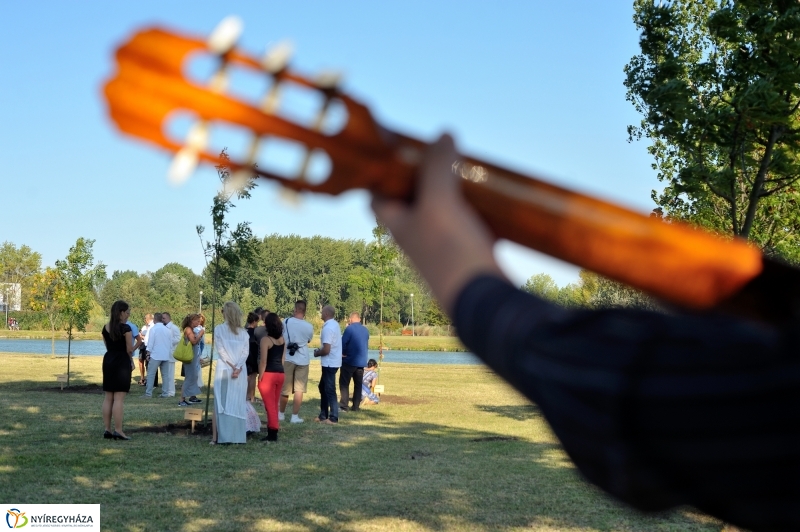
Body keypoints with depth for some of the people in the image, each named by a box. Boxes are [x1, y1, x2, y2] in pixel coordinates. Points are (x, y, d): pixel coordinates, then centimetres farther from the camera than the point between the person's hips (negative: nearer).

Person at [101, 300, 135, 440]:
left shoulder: (105, 328, 9)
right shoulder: (125, 328, -13)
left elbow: (107, 346, 11)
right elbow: (129, 349, -10)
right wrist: (131, 361, 6)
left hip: (108, 361, 7)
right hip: (122, 362, -7)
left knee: (108, 398, 9)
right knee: (119, 399, -6)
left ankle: (107, 430, 12)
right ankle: (118, 431, -5)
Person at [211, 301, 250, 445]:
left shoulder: (219, 329, 1)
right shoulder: (243, 332, 8)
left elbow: (229, 350, -6)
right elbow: (245, 351, -2)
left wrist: (235, 367, -8)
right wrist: (237, 367, -9)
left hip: (224, 369, -2)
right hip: (241, 371, 2)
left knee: (221, 402, 0)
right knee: (238, 403, 5)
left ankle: (218, 436, -4)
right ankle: (237, 436, 3)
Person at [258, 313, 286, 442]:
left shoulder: (265, 340, -13)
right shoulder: (282, 339, 8)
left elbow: (263, 361, -15)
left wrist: (260, 377, -10)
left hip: (268, 374, -7)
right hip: (280, 374, 7)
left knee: (270, 405, -1)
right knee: (274, 405, 18)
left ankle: (273, 433, -1)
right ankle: (273, 429, 24)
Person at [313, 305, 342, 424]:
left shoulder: (328, 328, -20)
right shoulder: (335, 324, 10)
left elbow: (326, 350, -23)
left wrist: (317, 353, -5)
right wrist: (320, 350, 12)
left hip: (329, 363, -10)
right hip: (333, 362, 10)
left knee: (329, 390, -3)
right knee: (323, 387, 17)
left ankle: (333, 418, 2)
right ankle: (323, 415, 23)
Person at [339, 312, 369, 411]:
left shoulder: (350, 328, -11)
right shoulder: (365, 330, 9)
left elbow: (343, 343, -14)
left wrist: (343, 353, 3)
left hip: (350, 361, -6)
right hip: (362, 361, 6)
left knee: (344, 383, 0)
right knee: (358, 384, 11)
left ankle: (344, 406, -6)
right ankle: (356, 406, 12)